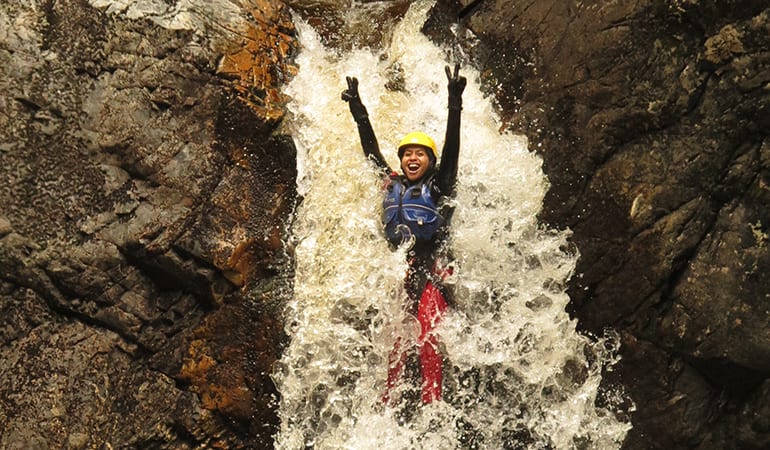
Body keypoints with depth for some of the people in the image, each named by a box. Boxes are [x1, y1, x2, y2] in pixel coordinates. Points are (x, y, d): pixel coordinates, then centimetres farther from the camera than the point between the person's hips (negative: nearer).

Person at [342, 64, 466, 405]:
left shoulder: (439, 185, 5)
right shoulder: (392, 184, 15)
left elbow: (451, 146, -4)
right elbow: (371, 149, 21)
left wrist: (454, 105, -12)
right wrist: (357, 109, 23)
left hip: (430, 271, -3)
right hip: (397, 272, 4)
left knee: (427, 341, -13)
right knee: (394, 343, -1)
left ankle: (432, 405, -13)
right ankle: (386, 405, 0)